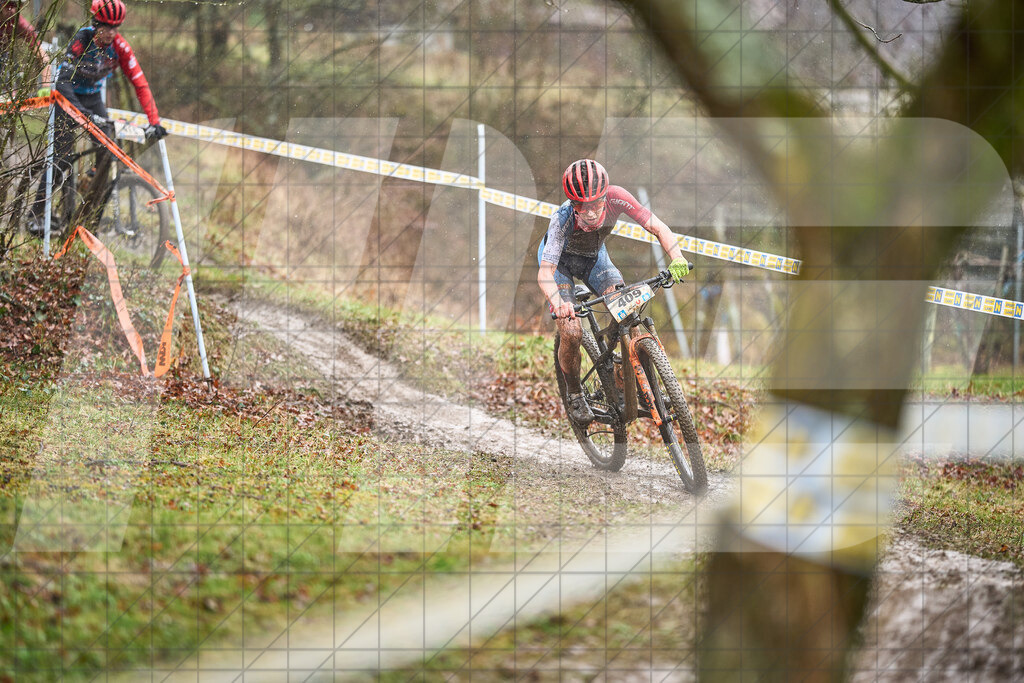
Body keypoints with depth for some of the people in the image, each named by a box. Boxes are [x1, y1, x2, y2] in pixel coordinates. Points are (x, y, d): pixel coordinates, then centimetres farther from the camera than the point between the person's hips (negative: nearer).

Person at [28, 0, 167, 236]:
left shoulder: (119, 46, -16)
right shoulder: (81, 41, -28)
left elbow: (140, 84, -17)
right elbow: (63, 82, -35)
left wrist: (154, 121, -27)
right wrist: (85, 115, -48)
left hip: (93, 97, 4)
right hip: (68, 96, -4)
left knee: (108, 153, -10)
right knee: (61, 158, -12)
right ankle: (36, 214, -2)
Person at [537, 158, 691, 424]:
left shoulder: (616, 198, -34)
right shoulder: (562, 219, -40)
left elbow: (658, 227, -30)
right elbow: (545, 273, -45)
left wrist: (677, 258, -49)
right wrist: (557, 302, -65)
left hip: (595, 257, 3)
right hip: (561, 260, -3)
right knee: (571, 332, -19)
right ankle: (575, 396, 5)